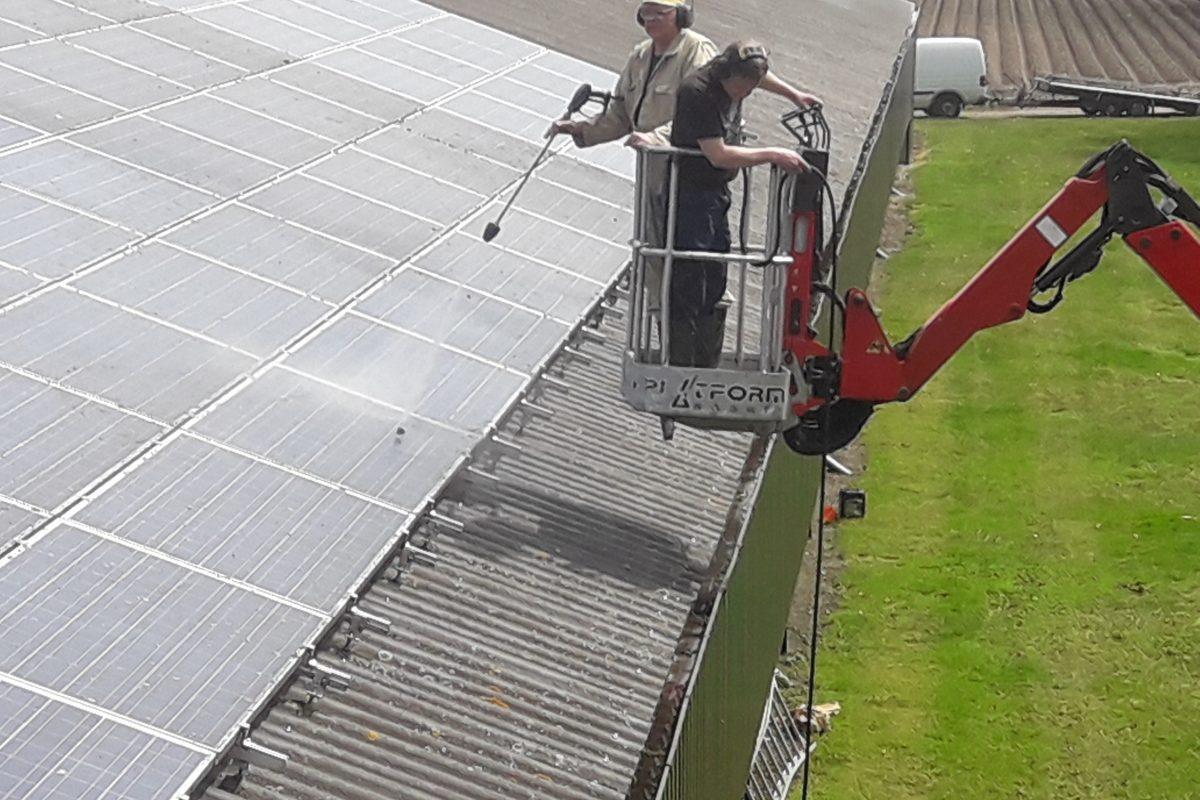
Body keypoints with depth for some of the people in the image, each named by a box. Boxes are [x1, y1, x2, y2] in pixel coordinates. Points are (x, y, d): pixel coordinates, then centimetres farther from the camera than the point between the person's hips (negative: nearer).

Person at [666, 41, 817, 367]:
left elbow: (760, 75, 29)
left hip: (716, 194, 9)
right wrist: (773, 155, -22)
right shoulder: (698, 94, -24)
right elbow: (719, 155, -27)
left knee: (713, 291, 13)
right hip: (689, 196, -9)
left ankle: (708, 369, 22)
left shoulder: (734, 78, 1)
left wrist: (794, 95, 32)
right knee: (688, 291, -7)